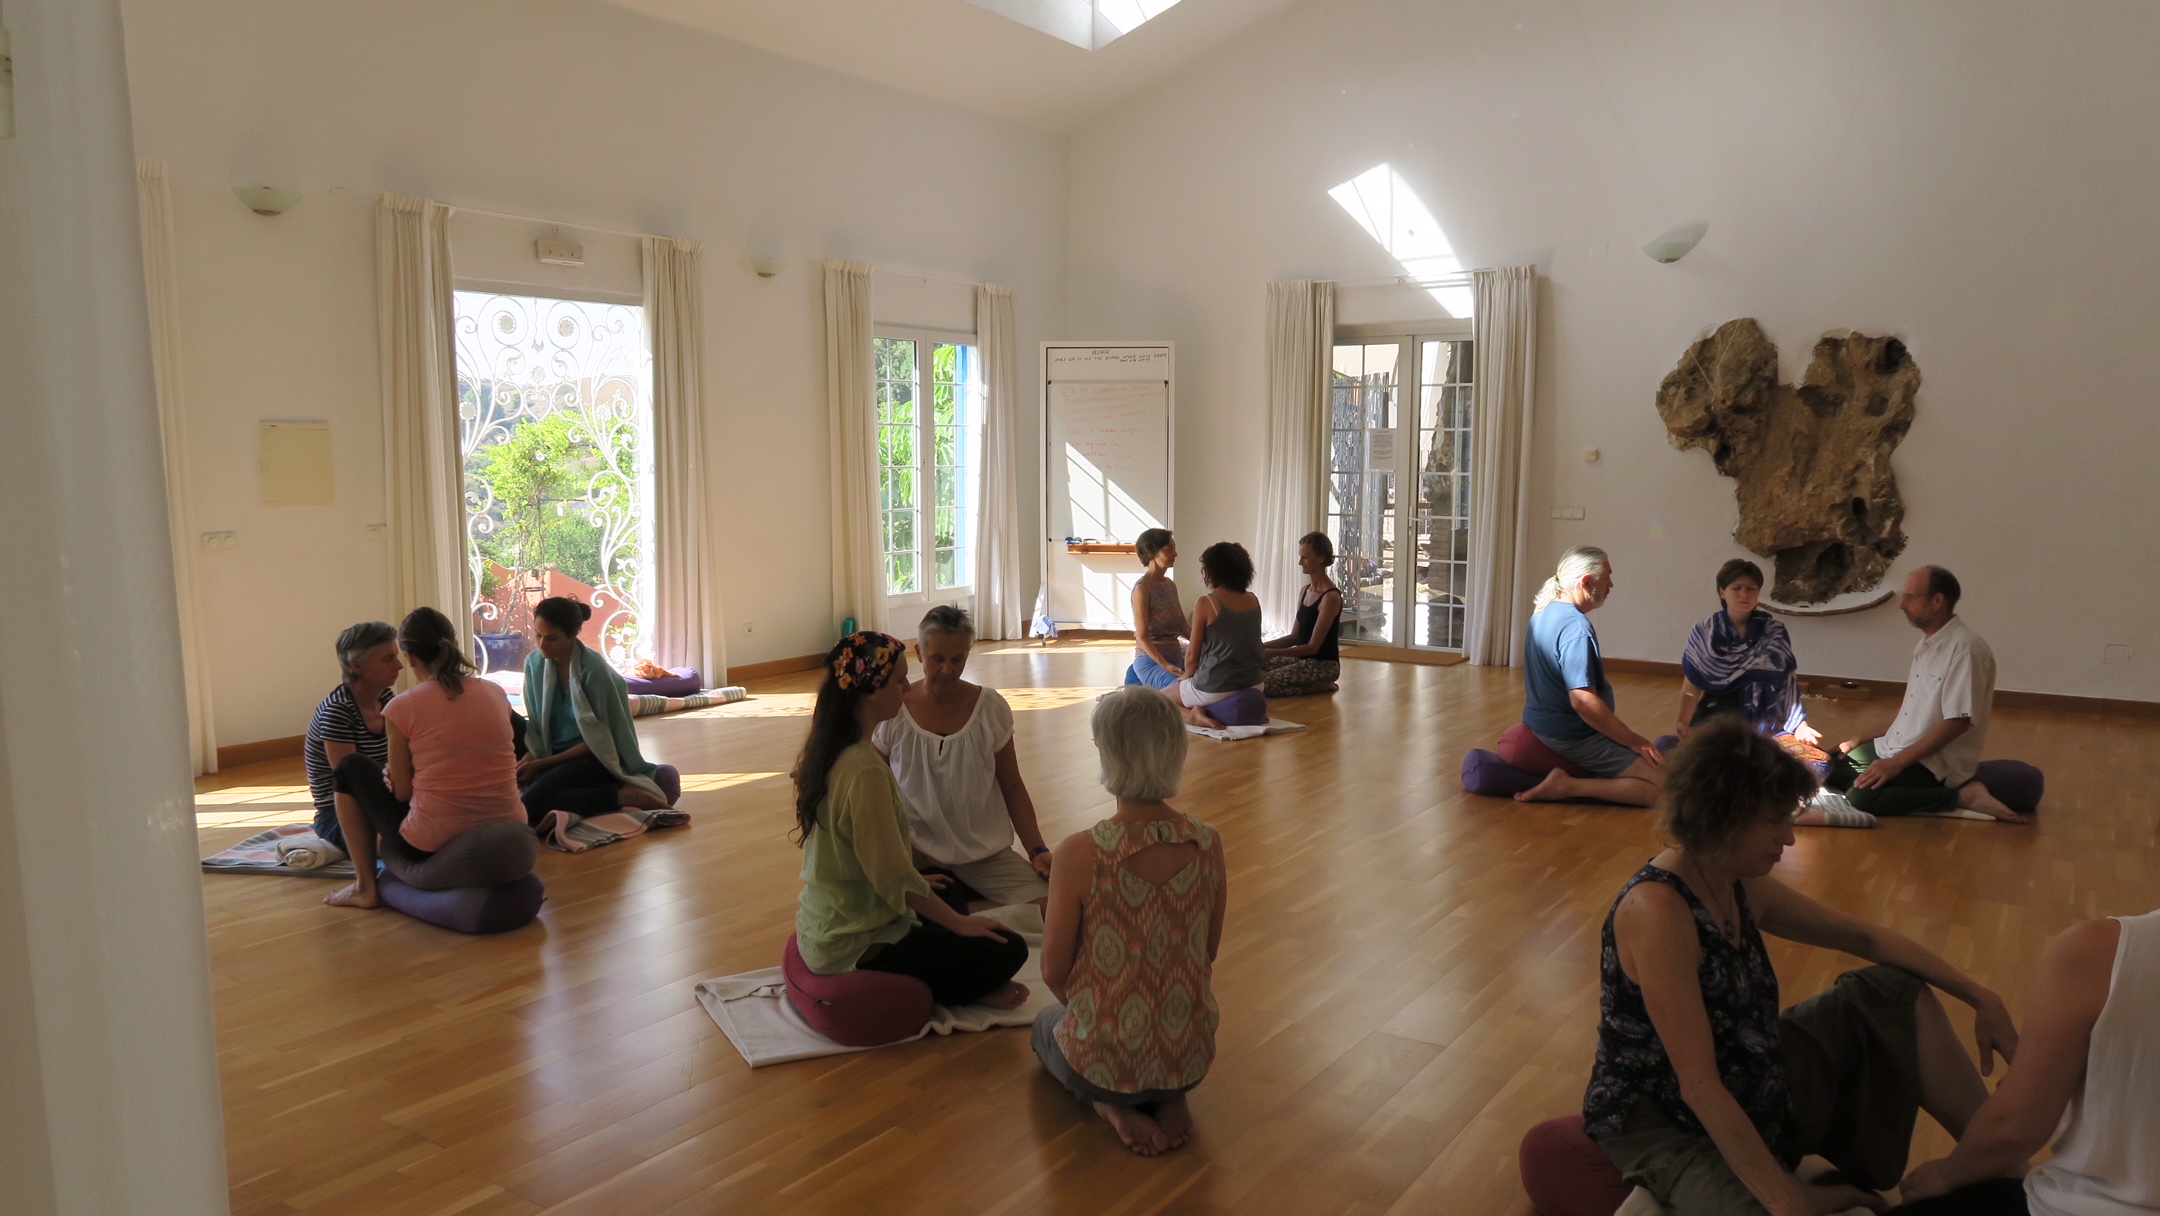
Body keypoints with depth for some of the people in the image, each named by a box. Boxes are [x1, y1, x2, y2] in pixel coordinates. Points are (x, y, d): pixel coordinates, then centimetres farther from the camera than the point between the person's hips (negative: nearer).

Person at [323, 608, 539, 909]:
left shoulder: (401, 708, -9)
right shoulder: (496, 694, 3)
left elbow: (402, 791, -2)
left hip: (431, 850, -5)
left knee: (351, 768, 21)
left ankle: (365, 888, 22)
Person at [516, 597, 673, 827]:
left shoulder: (594, 670, -18)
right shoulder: (534, 663, -1)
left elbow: (597, 739, -13)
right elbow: (536, 724, 7)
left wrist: (541, 764, -16)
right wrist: (528, 759, -13)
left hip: (594, 758, -6)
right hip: (555, 755, 6)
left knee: (529, 806, -28)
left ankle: (622, 796, -18)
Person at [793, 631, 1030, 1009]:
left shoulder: (825, 750, 2)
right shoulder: (864, 769, -26)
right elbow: (892, 876, -23)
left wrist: (914, 883, 21)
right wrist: (959, 922, -11)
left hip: (821, 930, 10)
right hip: (854, 949, -10)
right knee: (1007, 950, -10)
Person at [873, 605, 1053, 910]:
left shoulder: (991, 708, -1)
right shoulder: (892, 712, -4)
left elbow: (1012, 788, 7)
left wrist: (1037, 850, -4)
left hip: (984, 854, 2)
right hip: (915, 852, -2)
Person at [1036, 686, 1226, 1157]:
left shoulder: (1080, 854, -25)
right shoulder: (1208, 845, -13)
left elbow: (1054, 971, -12)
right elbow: (1208, 952, 2)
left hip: (1105, 1062, -3)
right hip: (1191, 1057, 4)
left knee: (1046, 1026, 33)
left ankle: (1115, 1107, 6)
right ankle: (1169, 1100, 11)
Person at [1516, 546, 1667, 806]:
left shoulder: (1544, 611, 6)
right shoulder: (1576, 626, -23)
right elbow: (1583, 701, -30)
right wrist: (1635, 741, -21)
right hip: (1573, 735, -10)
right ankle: (1567, 786, -16)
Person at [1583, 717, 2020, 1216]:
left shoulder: (1743, 888, -1)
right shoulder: (1657, 911, -30)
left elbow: (1867, 937, 13)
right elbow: (1698, 1087, -31)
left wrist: (1980, 997, 7)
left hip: (1752, 1085, 9)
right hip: (1664, 1127, -9)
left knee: (1900, 995, 10)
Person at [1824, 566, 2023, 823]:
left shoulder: (1966, 648, -19)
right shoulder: (1927, 643, 11)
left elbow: (1958, 721, -22)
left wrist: (1898, 762, -22)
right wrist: (1865, 740, 16)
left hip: (1935, 762, -10)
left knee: (1860, 798, -27)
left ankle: (1963, 797, -12)